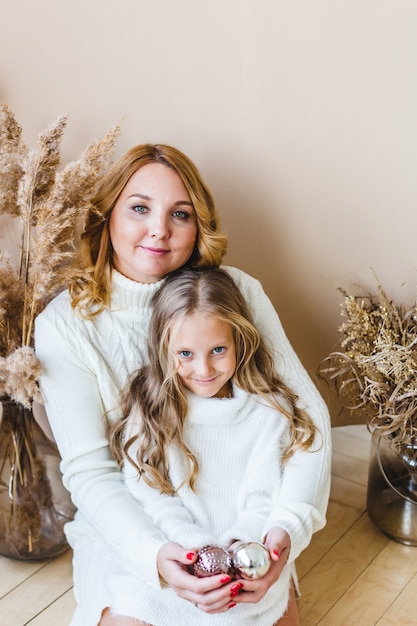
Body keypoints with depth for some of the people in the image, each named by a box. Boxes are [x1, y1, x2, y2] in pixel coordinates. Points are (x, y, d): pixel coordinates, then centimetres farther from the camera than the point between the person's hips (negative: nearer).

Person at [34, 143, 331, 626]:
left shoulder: (236, 292, -12)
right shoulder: (64, 325, -14)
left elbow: (307, 411, -12)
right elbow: (88, 469, -15)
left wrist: (284, 530, -27)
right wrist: (156, 556, -32)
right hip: (126, 523, -1)